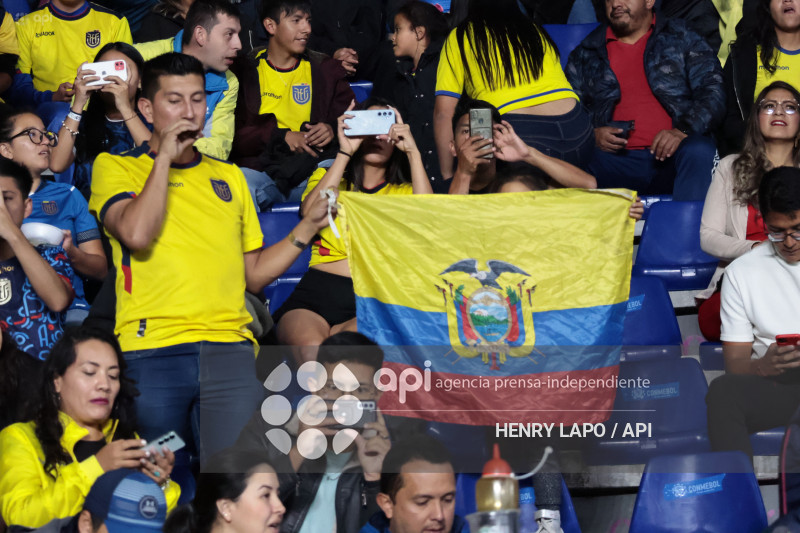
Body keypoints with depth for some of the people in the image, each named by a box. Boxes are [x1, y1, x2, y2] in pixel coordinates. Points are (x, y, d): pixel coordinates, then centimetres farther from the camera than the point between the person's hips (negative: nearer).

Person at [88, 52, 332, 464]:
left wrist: (307, 226, 11)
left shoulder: (228, 177, 23)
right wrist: (165, 156, -3)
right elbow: (137, 234, -11)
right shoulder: (116, 167, 10)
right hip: (151, 352, -3)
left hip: (229, 348, 3)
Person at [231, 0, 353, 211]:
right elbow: (233, 134, 3)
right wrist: (282, 137, -9)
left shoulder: (327, 70, 20)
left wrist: (332, 130, -4)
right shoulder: (245, 71, 11)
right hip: (259, 167, -1)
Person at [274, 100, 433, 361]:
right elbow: (310, 213, -2)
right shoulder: (326, 176, 21)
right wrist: (345, 152, -4)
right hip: (317, 292, 1)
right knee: (310, 352, -33)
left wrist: (413, 152, -4)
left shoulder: (404, 191, 21)